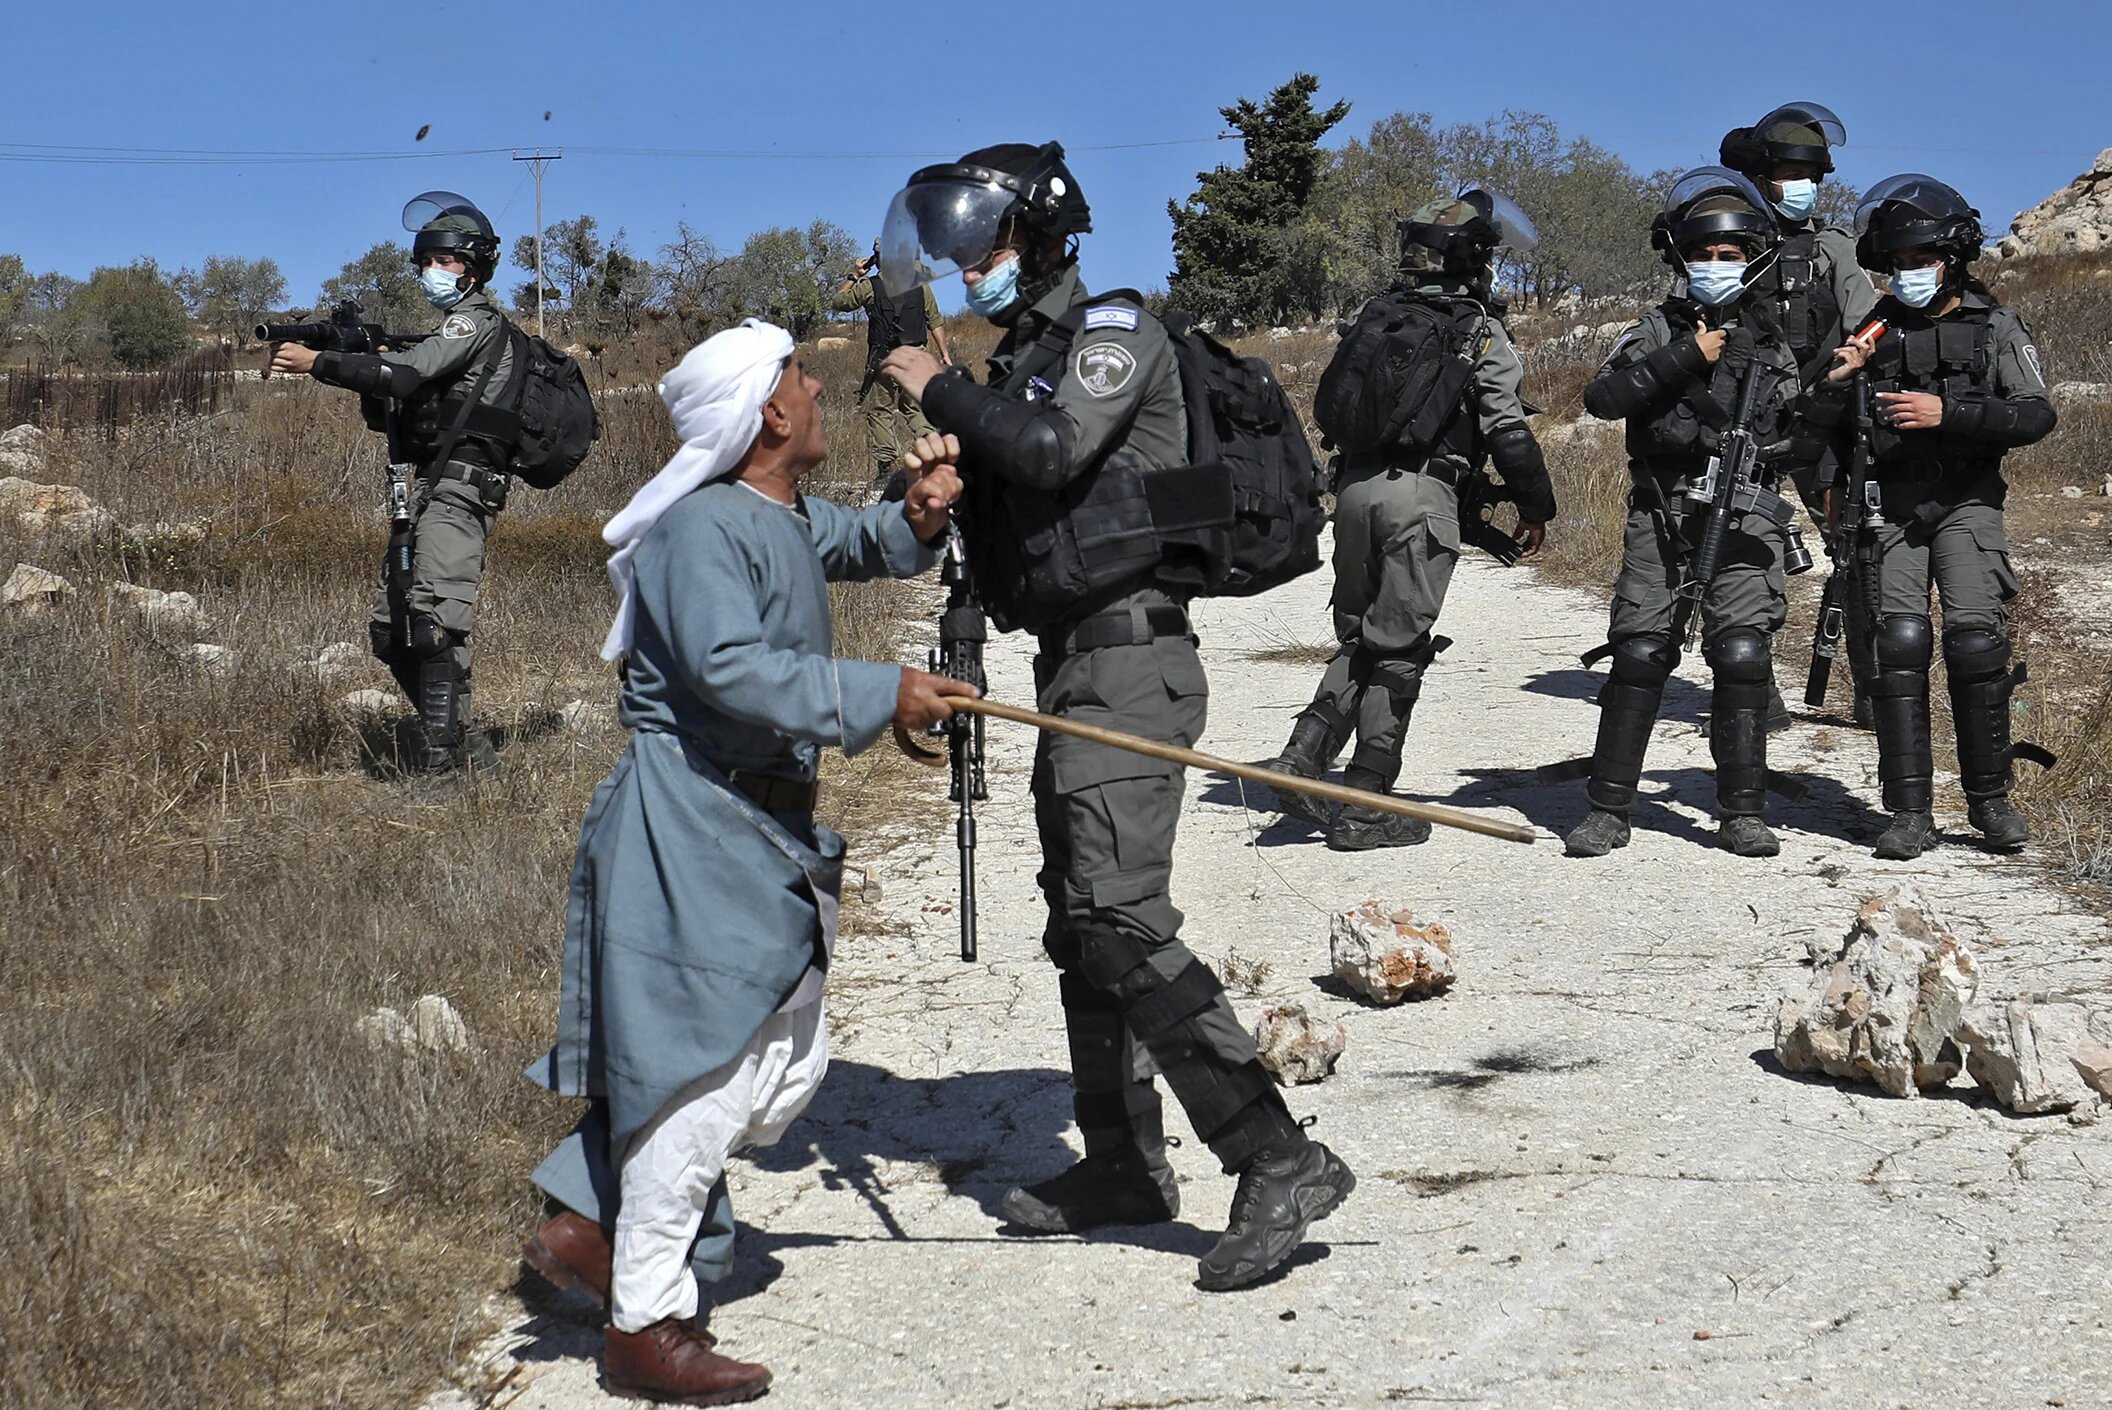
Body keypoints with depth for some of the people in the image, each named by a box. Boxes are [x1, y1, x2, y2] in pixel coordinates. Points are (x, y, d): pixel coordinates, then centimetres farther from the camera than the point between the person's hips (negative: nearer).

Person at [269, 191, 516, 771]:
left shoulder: (477, 320, -4)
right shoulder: (451, 331, 26)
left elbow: (406, 372, -20)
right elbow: (388, 415, 23)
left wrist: (318, 362, -17)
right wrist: (366, 366, 4)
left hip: (458, 486, -11)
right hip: (427, 489, 11)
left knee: (434, 616, -23)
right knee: (390, 628, 10)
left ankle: (443, 751, -27)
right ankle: (458, 738, 15)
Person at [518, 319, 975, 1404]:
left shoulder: (789, 521, 13)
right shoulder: (703, 528, -17)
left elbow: (866, 547, 31)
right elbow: (731, 672, -28)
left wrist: (916, 517, 8)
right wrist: (880, 698, -25)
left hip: (766, 826, 10)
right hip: (687, 825, -10)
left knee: (785, 1067, 14)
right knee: (706, 1067, -8)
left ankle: (587, 1227, 20)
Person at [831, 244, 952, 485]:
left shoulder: (869, 287, -5)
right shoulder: (920, 285, 2)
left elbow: (836, 302, 10)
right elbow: (935, 323, 3)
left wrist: (853, 277, 18)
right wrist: (945, 355, 9)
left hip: (883, 360, -3)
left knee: (879, 412, 5)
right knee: (916, 409, 14)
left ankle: (886, 468, -1)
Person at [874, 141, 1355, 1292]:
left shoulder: (1113, 331, -7)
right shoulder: (1022, 356, 20)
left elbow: (1052, 450, -23)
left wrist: (940, 392, -10)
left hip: (1126, 657, -10)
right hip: (1069, 661, 10)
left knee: (1120, 912, -19)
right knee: (1080, 919, 13)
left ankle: (1278, 1161, -19)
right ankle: (1122, 1162, 24)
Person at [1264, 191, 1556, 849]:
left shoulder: (1376, 315, 15)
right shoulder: (1479, 331, -2)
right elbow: (1507, 430, -4)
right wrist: (1535, 507, 6)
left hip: (1354, 485, 6)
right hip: (1421, 495, -6)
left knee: (1358, 639, 17)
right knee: (1399, 649, 0)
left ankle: (1304, 757, -1)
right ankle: (1365, 807, 3)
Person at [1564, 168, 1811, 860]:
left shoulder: (1770, 337, 13)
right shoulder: (1659, 330, 5)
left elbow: (1798, 431, 23)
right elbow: (1601, 397, -11)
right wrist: (1685, 357, -14)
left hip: (1744, 515, 1)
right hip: (1663, 514, -1)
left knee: (1743, 652, -7)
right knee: (1640, 652, -4)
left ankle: (1743, 812, 0)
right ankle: (1608, 808, 2)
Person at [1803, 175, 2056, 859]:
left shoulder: (1995, 327, 5)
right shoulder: (1877, 329, 12)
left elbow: (2035, 413, -7)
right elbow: (1823, 422, 13)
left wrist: (1949, 413, -18)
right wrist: (1836, 382, -9)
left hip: (1966, 501, -2)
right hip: (1889, 505, 2)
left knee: (1975, 640, -14)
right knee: (1899, 643, -8)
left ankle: (1990, 797, 1)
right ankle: (1911, 811, -4)